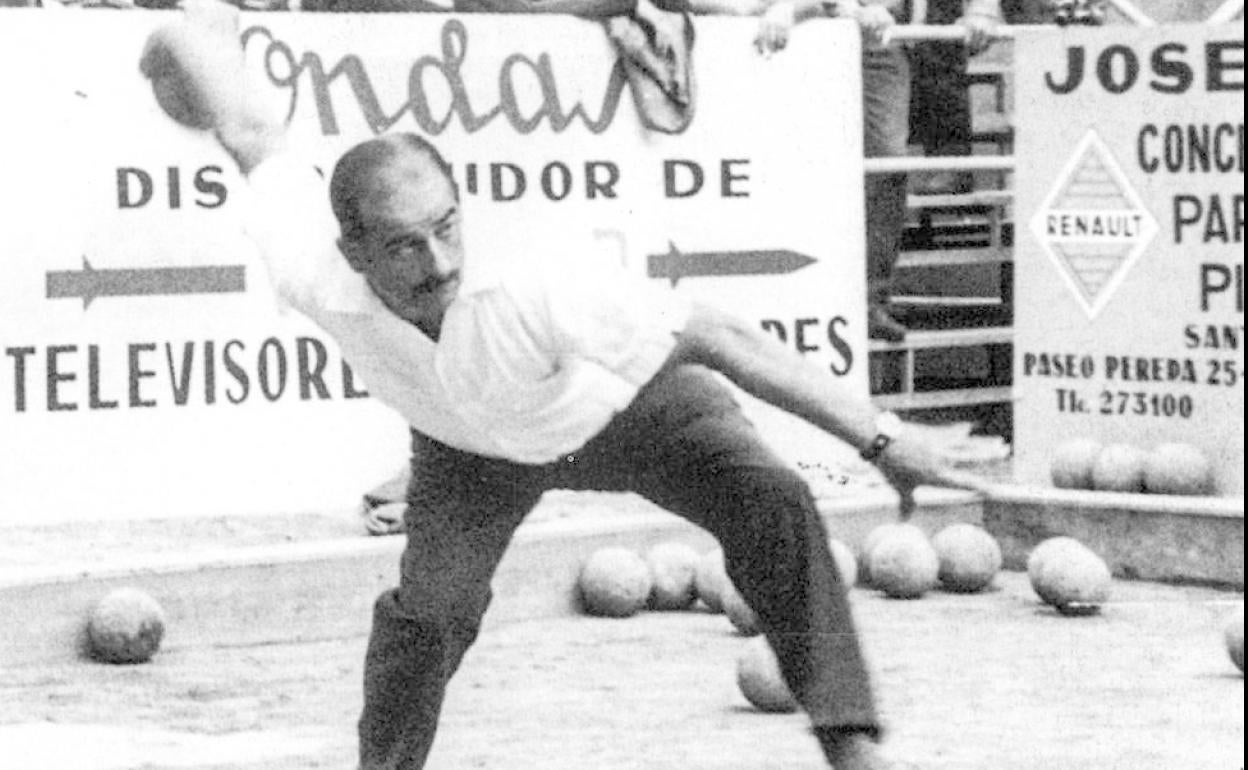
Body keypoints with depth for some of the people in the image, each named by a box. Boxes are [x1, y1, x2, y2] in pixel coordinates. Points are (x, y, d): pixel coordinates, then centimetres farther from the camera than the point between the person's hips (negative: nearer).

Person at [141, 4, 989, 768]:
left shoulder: (531, 293, -46)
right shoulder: (314, 281, -37)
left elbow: (719, 339, -44)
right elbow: (257, 139, -19)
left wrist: (881, 441, -48)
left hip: (622, 404, -3)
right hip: (473, 443, 3)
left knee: (771, 500, -23)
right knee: (433, 604, -8)